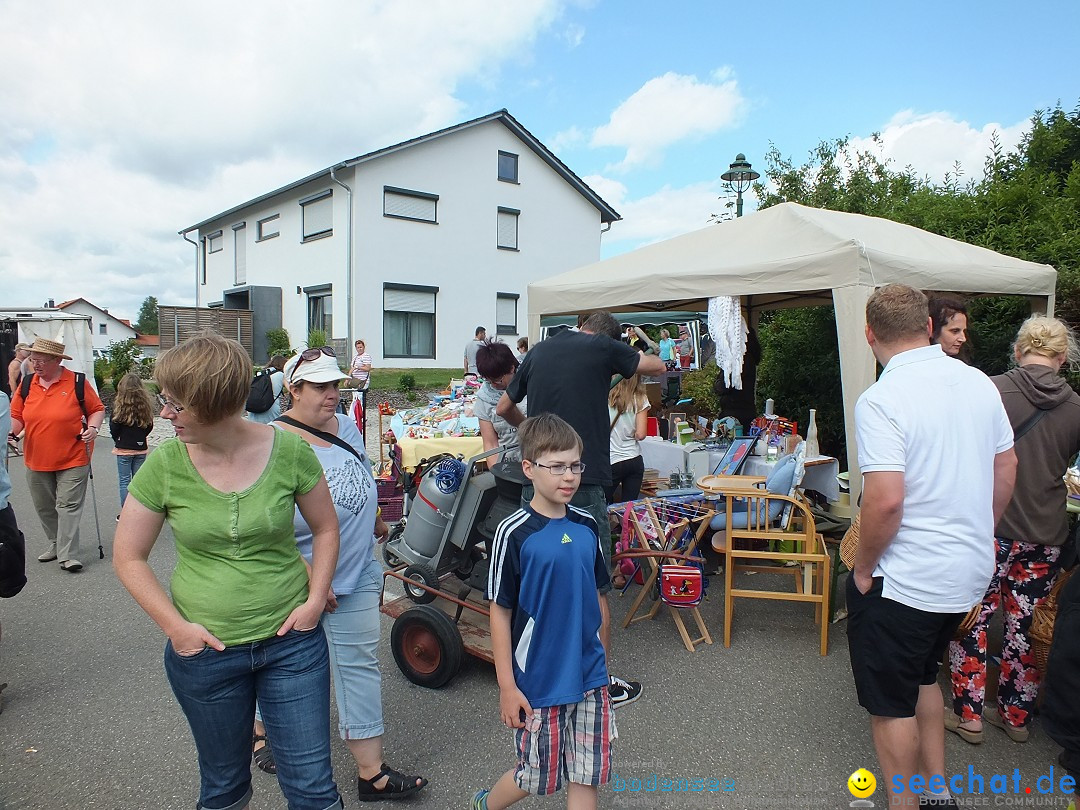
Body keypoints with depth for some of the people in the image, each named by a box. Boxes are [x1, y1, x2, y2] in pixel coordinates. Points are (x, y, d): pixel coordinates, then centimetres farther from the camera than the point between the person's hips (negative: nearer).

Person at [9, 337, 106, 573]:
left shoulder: (77, 382, -8)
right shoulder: (27, 384, 4)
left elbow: (97, 409, 1)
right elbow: (17, 416, 8)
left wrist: (93, 427, -16)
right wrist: (10, 431, -12)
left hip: (72, 459, -5)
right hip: (36, 461, 5)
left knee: (68, 505, -6)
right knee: (44, 507, 15)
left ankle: (67, 555, -3)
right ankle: (55, 544, 33)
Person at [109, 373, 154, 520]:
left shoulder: (119, 405, -14)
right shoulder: (146, 405, -4)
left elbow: (113, 429, -10)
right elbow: (149, 426, 4)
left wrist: (118, 440, 7)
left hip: (124, 449, -3)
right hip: (141, 448, 3)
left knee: (124, 481, 7)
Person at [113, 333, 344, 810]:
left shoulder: (288, 451, -12)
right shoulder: (164, 465, -11)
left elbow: (325, 528, 2)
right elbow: (128, 557, -1)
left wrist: (315, 599, -9)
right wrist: (175, 626, -11)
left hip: (292, 643, -1)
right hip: (204, 650, 1)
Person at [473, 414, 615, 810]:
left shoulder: (587, 526, 0)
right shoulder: (514, 533, -15)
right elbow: (500, 613, -11)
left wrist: (601, 661, 14)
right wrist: (506, 686, -10)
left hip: (589, 677, 5)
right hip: (537, 680, -4)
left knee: (587, 776, 12)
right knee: (537, 777, 13)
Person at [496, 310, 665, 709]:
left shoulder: (538, 350, 13)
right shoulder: (604, 347, -2)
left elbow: (504, 407, 23)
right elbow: (658, 366, 14)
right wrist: (628, 356, 32)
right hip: (582, 482, -6)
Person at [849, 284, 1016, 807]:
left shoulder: (881, 400, -22)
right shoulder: (980, 383, 1)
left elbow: (886, 500, -29)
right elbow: (1006, 470, 11)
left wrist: (863, 566, -13)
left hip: (903, 581, -8)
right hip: (969, 573, 8)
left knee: (890, 703, 11)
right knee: (922, 676, 27)